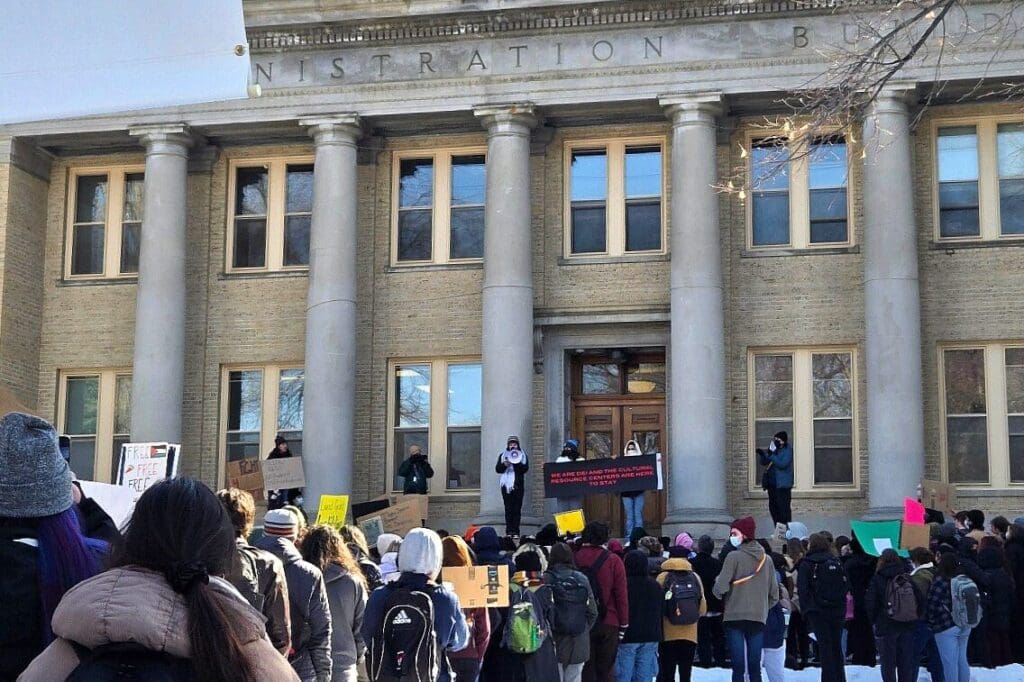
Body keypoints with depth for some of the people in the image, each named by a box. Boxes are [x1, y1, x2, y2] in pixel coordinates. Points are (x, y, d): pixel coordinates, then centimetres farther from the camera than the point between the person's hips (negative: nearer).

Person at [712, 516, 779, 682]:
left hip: (735, 617, -5)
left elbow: (720, 588, -14)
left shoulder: (733, 557, -9)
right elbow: (774, 594, 11)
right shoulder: (766, 559, 8)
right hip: (759, 618, 5)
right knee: (755, 666, 9)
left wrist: (721, 597, 8)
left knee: (738, 667, -3)